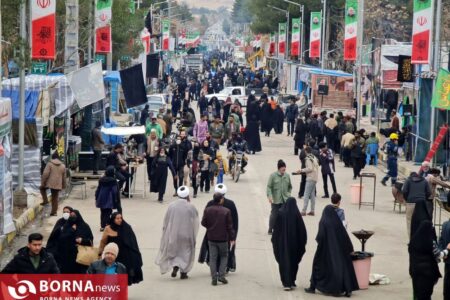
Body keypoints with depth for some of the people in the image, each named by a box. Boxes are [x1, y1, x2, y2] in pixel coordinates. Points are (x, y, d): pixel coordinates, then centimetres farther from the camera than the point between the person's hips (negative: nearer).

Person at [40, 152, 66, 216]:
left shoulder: (49, 164, -6)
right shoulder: (63, 166, 9)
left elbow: (45, 174, -12)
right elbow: (64, 177, 14)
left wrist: (42, 183, -5)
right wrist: (63, 185, 23)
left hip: (49, 183, -4)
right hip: (58, 185, 4)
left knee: (42, 188, 26)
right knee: (55, 198, 10)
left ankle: (45, 200, 10)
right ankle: (54, 211, 9)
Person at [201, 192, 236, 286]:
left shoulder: (207, 210, -4)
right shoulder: (226, 211, -10)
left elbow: (203, 223, 2)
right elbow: (230, 226, -7)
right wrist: (232, 238, 2)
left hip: (211, 238, 2)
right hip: (223, 238, -2)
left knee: (212, 258, 7)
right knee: (224, 256, 15)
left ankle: (214, 278, 1)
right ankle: (221, 275, 4)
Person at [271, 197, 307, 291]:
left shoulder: (280, 213, -7)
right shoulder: (296, 214, -9)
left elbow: (276, 228, -3)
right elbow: (302, 229, -8)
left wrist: (274, 241, 7)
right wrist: (302, 243, 1)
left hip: (282, 242, 0)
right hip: (294, 242, 0)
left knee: (284, 262, 4)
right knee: (293, 261, 15)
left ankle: (286, 283, -5)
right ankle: (292, 282, 20)